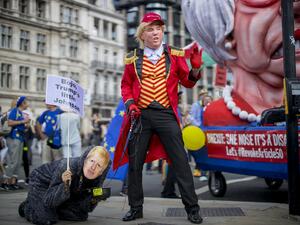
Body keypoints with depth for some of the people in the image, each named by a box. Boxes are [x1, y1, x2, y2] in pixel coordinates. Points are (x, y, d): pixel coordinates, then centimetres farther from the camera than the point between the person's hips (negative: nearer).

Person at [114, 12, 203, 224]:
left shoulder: (174, 55, 5)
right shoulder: (133, 58, 7)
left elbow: (187, 82, 7)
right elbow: (126, 85, 14)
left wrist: (195, 68, -12)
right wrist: (130, 104, -3)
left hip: (166, 114, -1)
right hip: (141, 114, 1)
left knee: (180, 161, -2)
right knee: (135, 162, 6)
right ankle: (136, 208, 22)